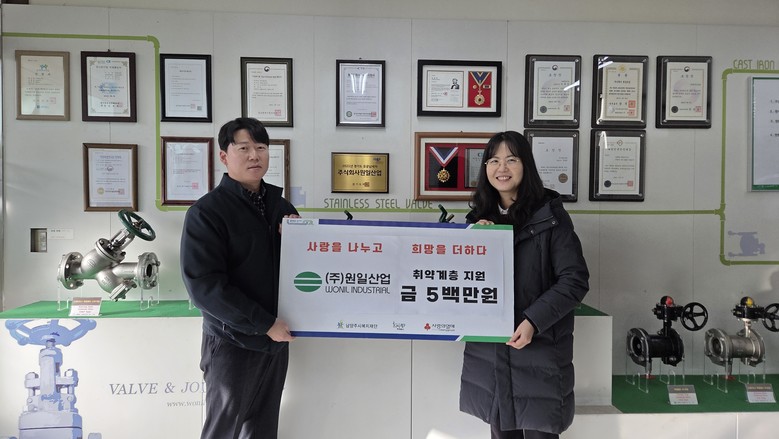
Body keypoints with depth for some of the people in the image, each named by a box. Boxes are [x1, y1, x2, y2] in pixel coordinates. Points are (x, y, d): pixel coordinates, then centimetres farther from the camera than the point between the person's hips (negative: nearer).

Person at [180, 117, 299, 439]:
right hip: (233, 345, -5)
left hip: (277, 340, 6)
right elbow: (204, 285, -20)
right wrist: (265, 324, -19)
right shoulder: (207, 212, -11)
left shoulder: (280, 205, 8)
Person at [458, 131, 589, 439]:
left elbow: (575, 280, -11)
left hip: (539, 348, -4)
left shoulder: (549, 214, -7)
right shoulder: (480, 216, 9)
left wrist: (533, 321, -21)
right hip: (488, 348, 4)